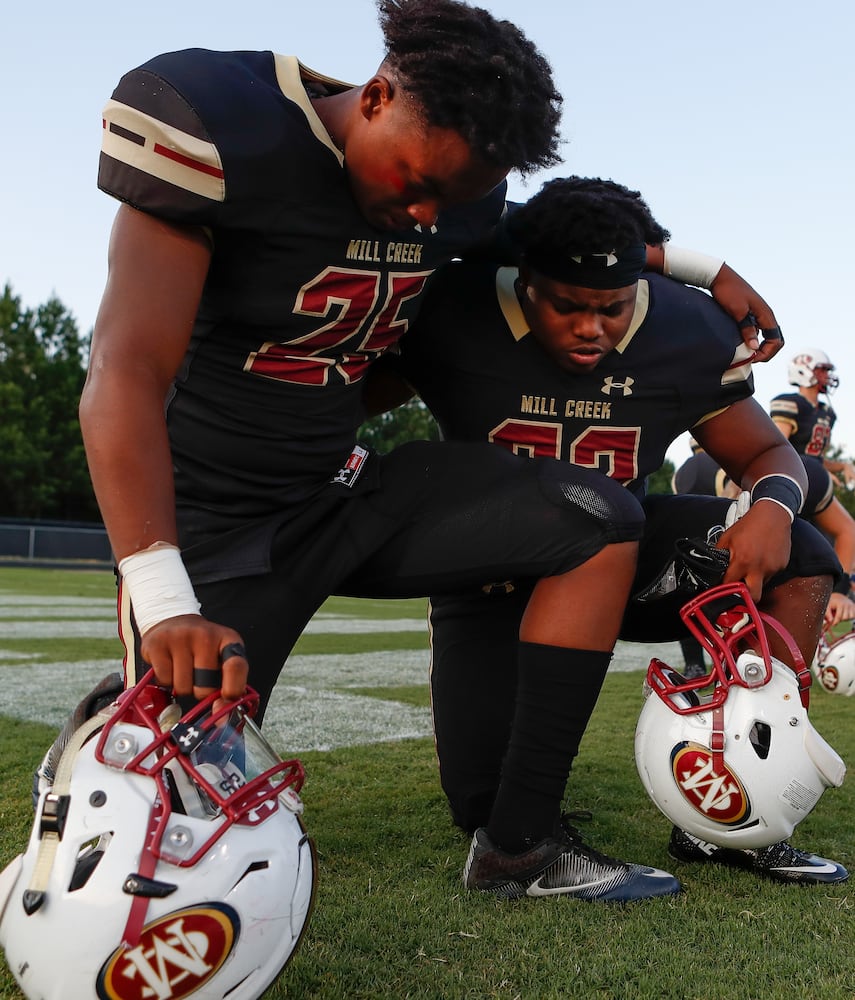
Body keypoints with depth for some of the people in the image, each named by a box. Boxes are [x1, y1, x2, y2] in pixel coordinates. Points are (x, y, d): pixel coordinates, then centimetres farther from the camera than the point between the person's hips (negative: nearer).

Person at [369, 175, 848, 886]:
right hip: (492, 577, -2)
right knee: (490, 810, -12)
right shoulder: (456, 315, -21)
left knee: (799, 562, -18)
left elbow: (768, 454, -2)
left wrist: (774, 505, -27)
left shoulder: (689, 334, -13)